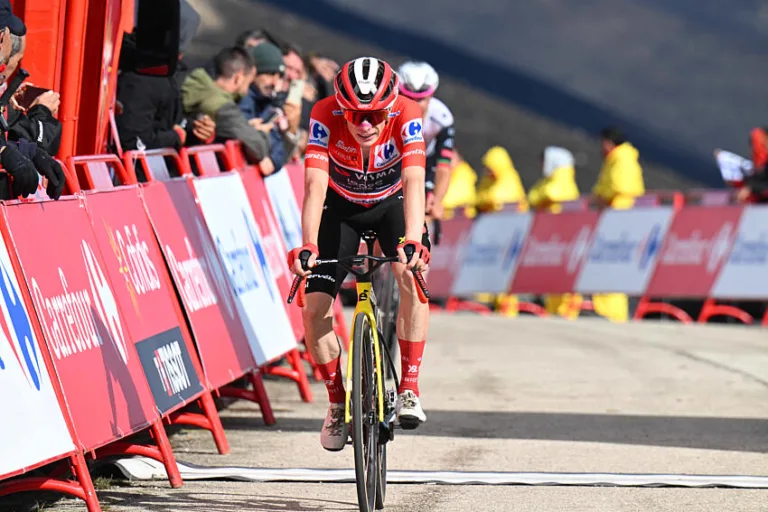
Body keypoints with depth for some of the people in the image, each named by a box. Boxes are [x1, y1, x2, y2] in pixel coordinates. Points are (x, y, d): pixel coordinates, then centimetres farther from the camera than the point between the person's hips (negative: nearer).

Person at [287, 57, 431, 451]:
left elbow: (414, 182, -42)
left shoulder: (406, 116, -32)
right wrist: (308, 247, -53)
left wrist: (412, 241, -57)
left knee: (412, 274, -31)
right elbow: (315, 185, -39)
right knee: (314, 308, -13)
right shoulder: (324, 117, -31)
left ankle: (409, 389, -20)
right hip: (341, 207, 1)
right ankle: (337, 402, 9)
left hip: (392, 204, -1)